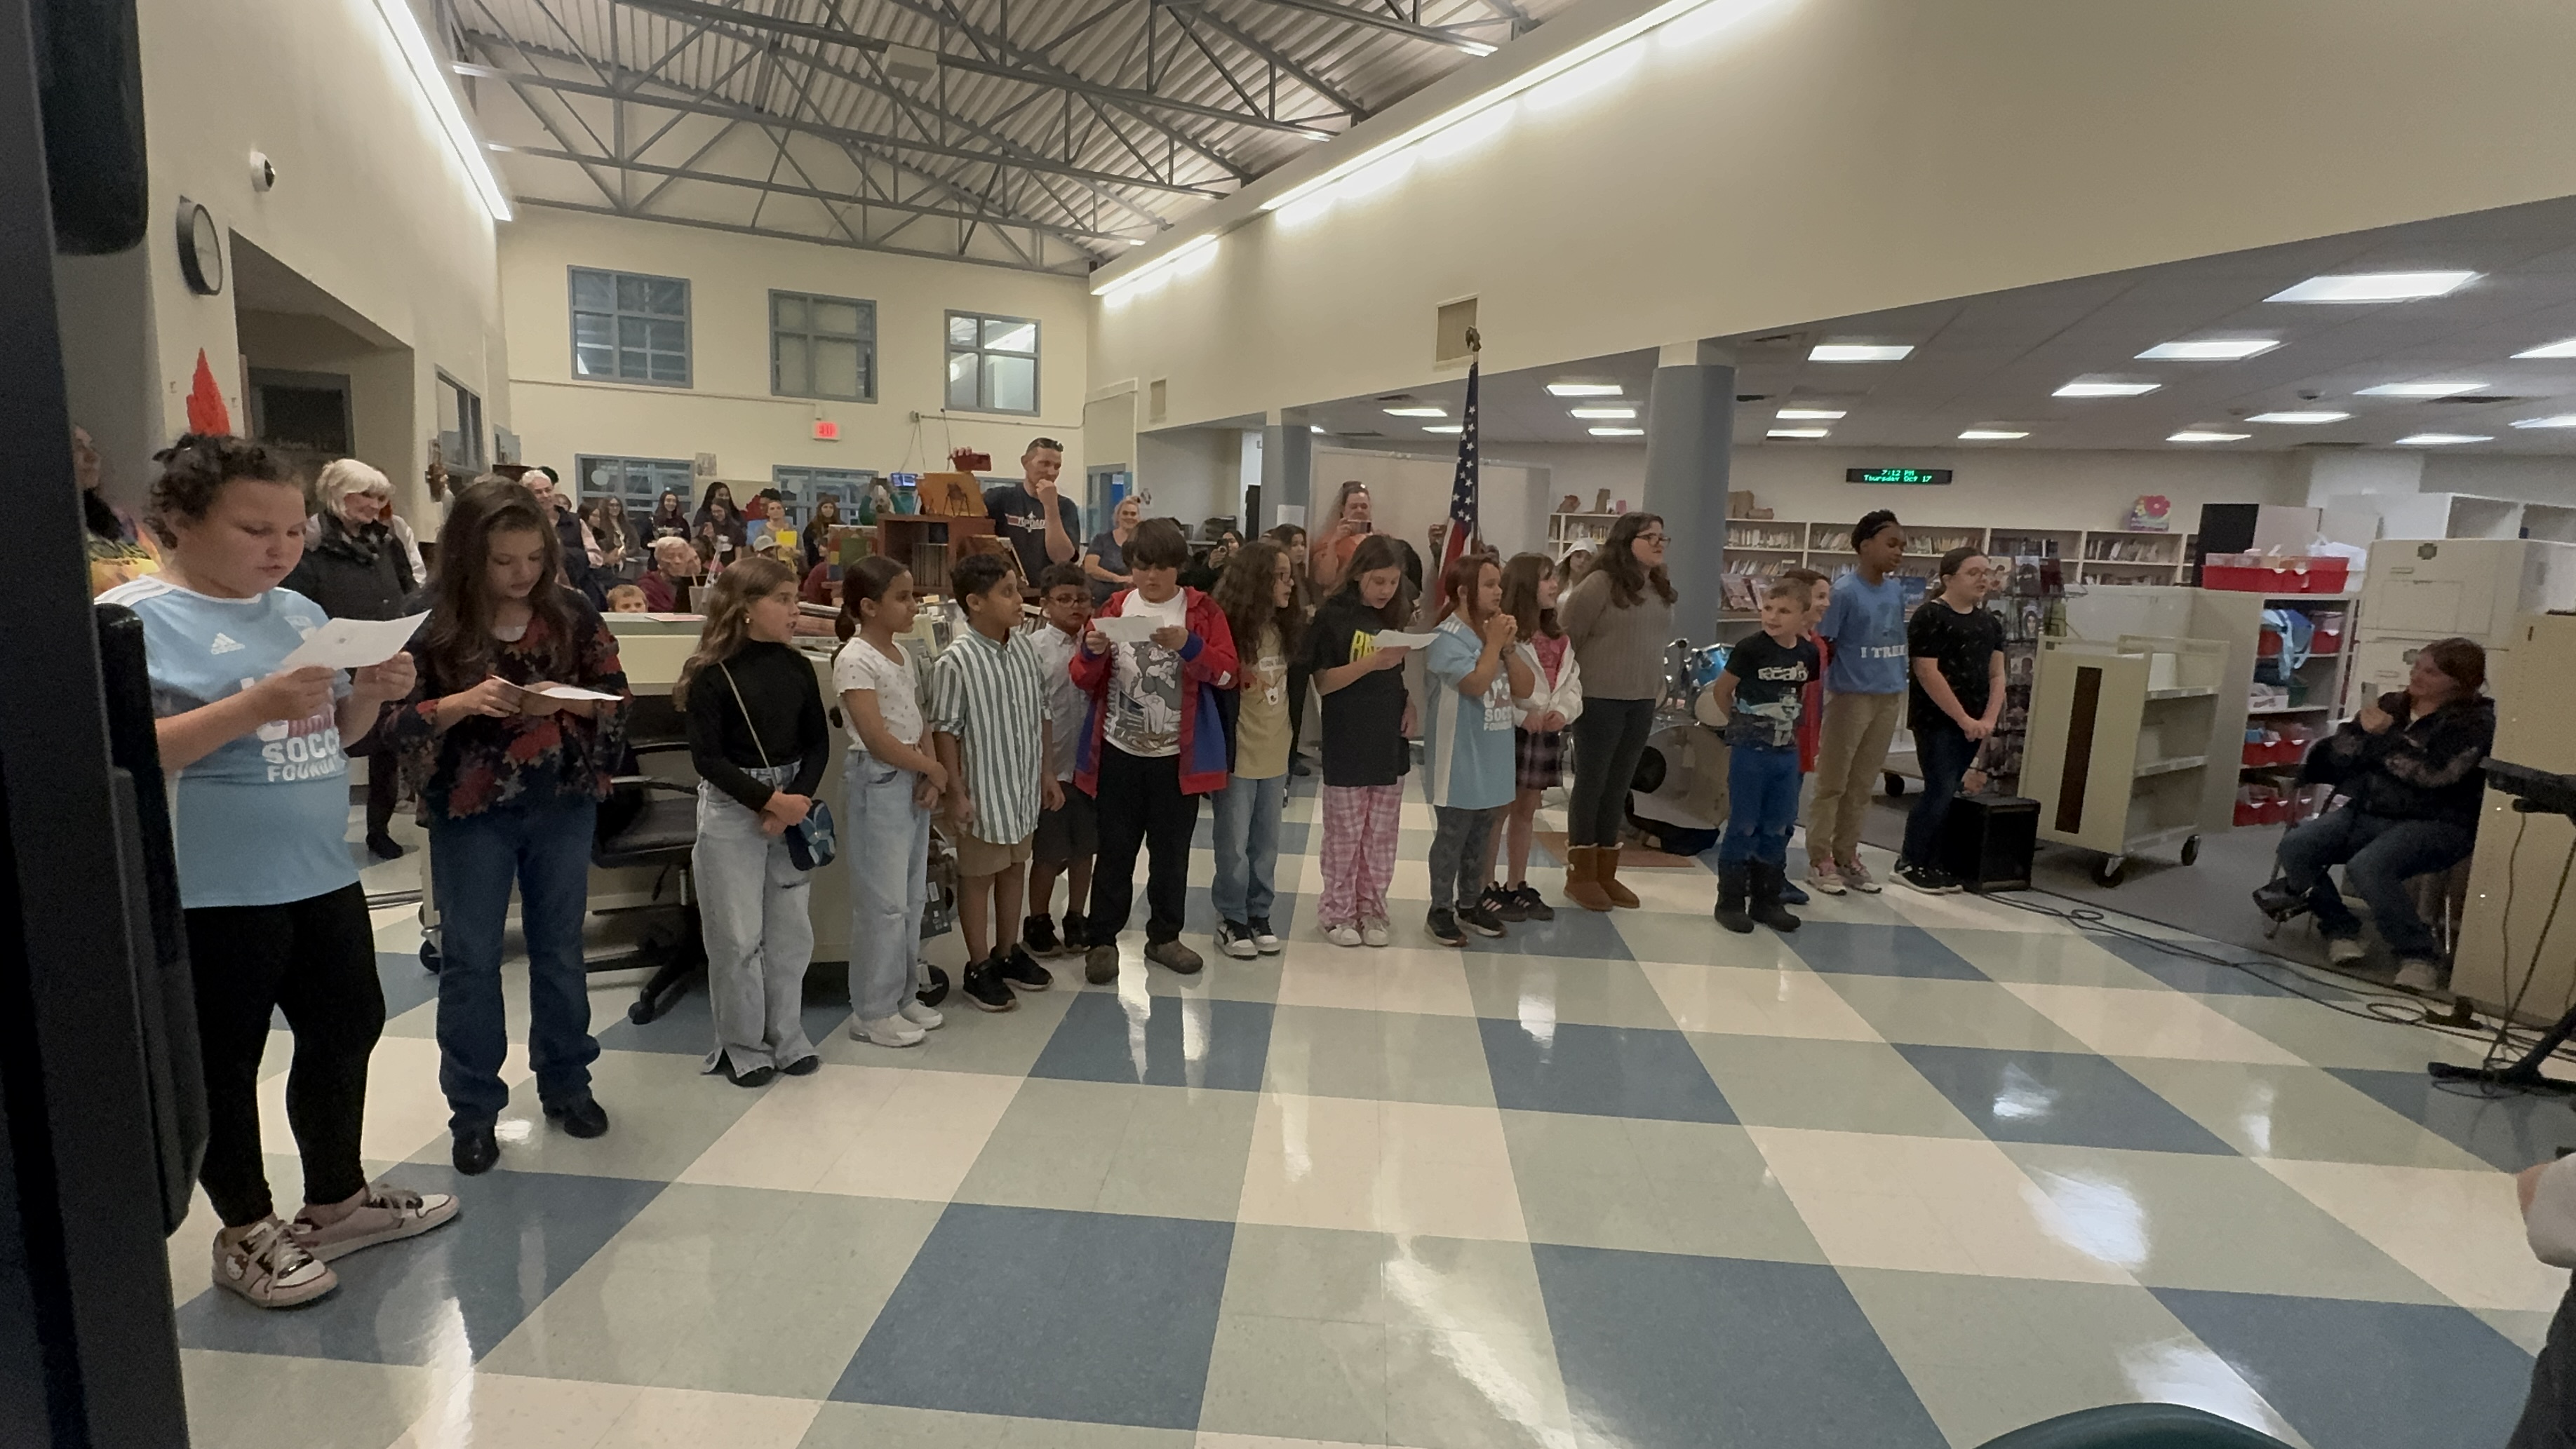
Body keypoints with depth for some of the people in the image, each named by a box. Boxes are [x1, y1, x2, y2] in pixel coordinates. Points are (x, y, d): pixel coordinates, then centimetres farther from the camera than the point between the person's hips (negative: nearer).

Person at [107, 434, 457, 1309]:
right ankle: (247, 1233, 26)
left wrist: (372, 694, -5)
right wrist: (253, 706, -29)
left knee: (347, 1032, 17)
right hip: (211, 892, -7)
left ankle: (338, 1201, 35)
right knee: (223, 1063, 8)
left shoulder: (299, 611, 9)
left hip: (320, 873, 7)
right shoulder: (133, 618, -12)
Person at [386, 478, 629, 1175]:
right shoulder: (432, 626, -8)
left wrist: (564, 705, -20)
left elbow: (615, 697, -1)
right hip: (471, 811, -1)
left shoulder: (572, 614, -3)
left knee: (559, 948, 13)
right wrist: (460, 704, -26)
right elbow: (397, 722, -9)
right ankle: (474, 1109, 22)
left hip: (562, 805, 2)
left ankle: (566, 1081, 30)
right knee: (470, 959, 8)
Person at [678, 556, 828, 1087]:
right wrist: (768, 800, -16)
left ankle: (787, 1038, 24)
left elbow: (818, 743, 5)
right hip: (731, 811, -4)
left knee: (791, 929, 9)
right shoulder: (712, 674, -10)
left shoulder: (797, 668, 4)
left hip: (791, 807, 4)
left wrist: (797, 801, -10)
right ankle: (742, 1046, 19)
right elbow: (707, 757, -12)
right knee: (737, 935, 3)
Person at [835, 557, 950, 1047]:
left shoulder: (900, 651, 11)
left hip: (914, 779, 8)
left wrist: (928, 775, -4)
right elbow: (877, 738, -19)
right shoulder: (856, 660, -14)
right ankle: (873, 1012, 10)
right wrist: (935, 768, -11)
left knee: (912, 895, 14)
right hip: (878, 782, -8)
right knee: (883, 900, -2)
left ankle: (902, 995, 26)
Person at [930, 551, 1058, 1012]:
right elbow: (945, 731, -13)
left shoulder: (1023, 645, 2)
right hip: (985, 788, -6)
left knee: (1015, 866, 18)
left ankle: (1008, 952, 35)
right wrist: (957, 793, -14)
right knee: (979, 875, 8)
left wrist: (1046, 771, 12)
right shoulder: (955, 661, -18)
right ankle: (979, 967, 22)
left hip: (1024, 783, 6)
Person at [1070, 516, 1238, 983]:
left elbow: (1227, 674, -9)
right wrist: (1092, 653, -17)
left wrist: (1189, 645, -24)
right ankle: (1102, 939, 19)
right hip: (1119, 752, 1)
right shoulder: (1115, 608, 4)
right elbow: (1085, 681, 4)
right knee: (1115, 849, 7)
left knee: (1171, 850, 11)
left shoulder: (1203, 611, -1)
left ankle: (1164, 937, 26)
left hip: (1177, 756, -1)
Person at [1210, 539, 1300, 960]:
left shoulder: (1288, 628, 4)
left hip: (1277, 756, 5)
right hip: (1238, 756, -5)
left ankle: (1259, 914, 28)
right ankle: (1231, 918, 20)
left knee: (1266, 844, 15)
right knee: (1234, 844, 6)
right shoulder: (1230, 628, -14)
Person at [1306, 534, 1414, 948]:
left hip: (1389, 742, 5)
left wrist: (1409, 704, 0)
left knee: (1382, 835, 11)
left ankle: (1371, 909, 23)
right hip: (1347, 745, -5)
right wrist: (1371, 663, -22)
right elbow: (1323, 681, -11)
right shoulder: (1332, 616, -8)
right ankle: (1337, 911, 18)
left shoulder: (1392, 618, 9)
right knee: (1345, 835, 4)